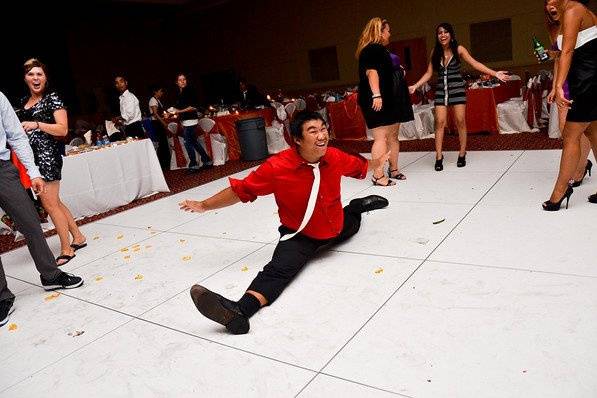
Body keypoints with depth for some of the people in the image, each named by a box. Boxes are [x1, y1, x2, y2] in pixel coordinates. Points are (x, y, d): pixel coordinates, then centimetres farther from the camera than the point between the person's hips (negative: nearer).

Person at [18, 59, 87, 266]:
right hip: (31, 155, 8)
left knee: (50, 203, -6)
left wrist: (36, 125, -20)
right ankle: (78, 238, 25)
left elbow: (63, 130, -12)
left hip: (47, 155, -8)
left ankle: (66, 249, 4)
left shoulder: (52, 99, -5)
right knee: (54, 202, 12)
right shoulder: (24, 101, 17)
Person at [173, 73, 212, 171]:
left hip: (190, 120, -8)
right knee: (194, 142, 12)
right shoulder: (179, 93, 12)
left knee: (188, 143, -6)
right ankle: (207, 160, 19)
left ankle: (193, 165, 4)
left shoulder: (189, 91, -10)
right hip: (184, 121, 8)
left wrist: (180, 111, -16)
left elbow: (194, 107, -17)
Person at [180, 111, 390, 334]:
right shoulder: (277, 167, -27)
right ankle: (240, 310, -50)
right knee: (280, 269, -31)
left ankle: (358, 206, 66)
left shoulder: (335, 157, -16)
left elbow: (359, 166, 10)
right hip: (301, 236, -5)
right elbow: (241, 190, -17)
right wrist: (204, 206, -12)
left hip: (338, 228, 5)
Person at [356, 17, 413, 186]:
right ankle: (378, 175, -9)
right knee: (381, 137, -12)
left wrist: (399, 72, 22)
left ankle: (393, 169, 22)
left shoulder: (380, 49, 22)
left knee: (393, 136, 13)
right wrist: (376, 95, -31)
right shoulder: (372, 49, -11)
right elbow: (371, 72, -23)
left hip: (390, 101, 11)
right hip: (378, 101, -11)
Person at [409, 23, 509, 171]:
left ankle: (462, 154, 10)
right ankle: (439, 157, -3)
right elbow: (428, 73, 9)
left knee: (460, 121, -1)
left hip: (457, 88, -2)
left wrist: (494, 73, -10)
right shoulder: (435, 52, 6)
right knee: (440, 122, -6)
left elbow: (475, 64, -3)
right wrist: (415, 86, 1)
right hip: (441, 90, 2)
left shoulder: (458, 49, -1)